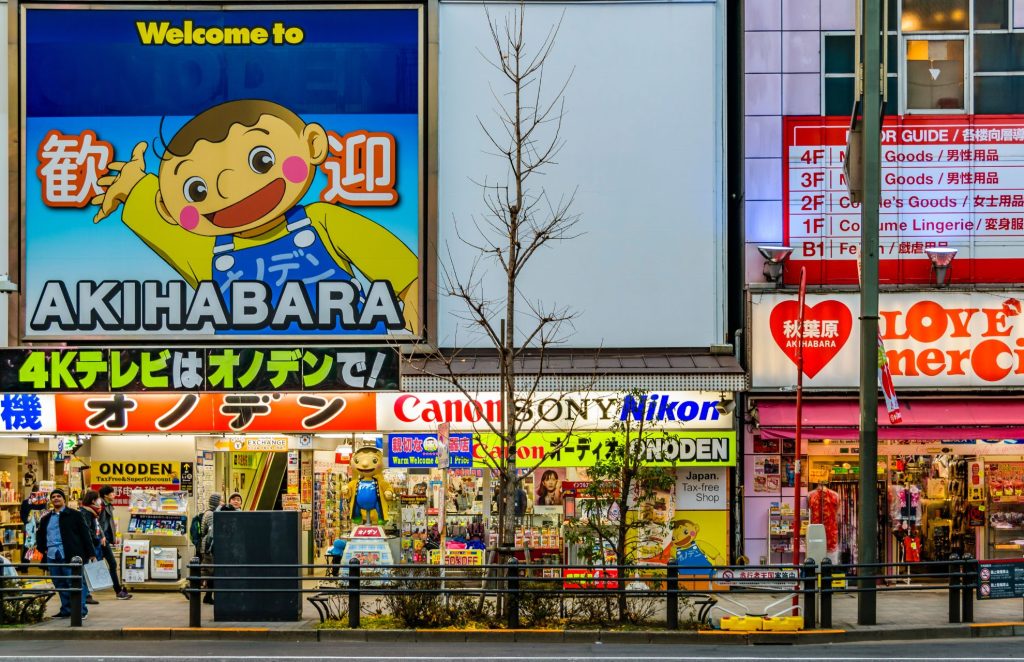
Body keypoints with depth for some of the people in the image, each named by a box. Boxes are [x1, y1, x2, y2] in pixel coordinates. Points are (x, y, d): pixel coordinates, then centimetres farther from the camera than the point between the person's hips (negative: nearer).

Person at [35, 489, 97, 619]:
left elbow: (85, 535, 0)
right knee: (60, 584, 8)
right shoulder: (46, 519, 19)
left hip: (70, 556, -5)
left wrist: (91, 554, -5)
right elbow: (40, 536, 32)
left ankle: (81, 610, -5)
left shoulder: (74, 515, 3)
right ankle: (66, 610, 15)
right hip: (52, 557, 5)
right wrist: (43, 549, 14)